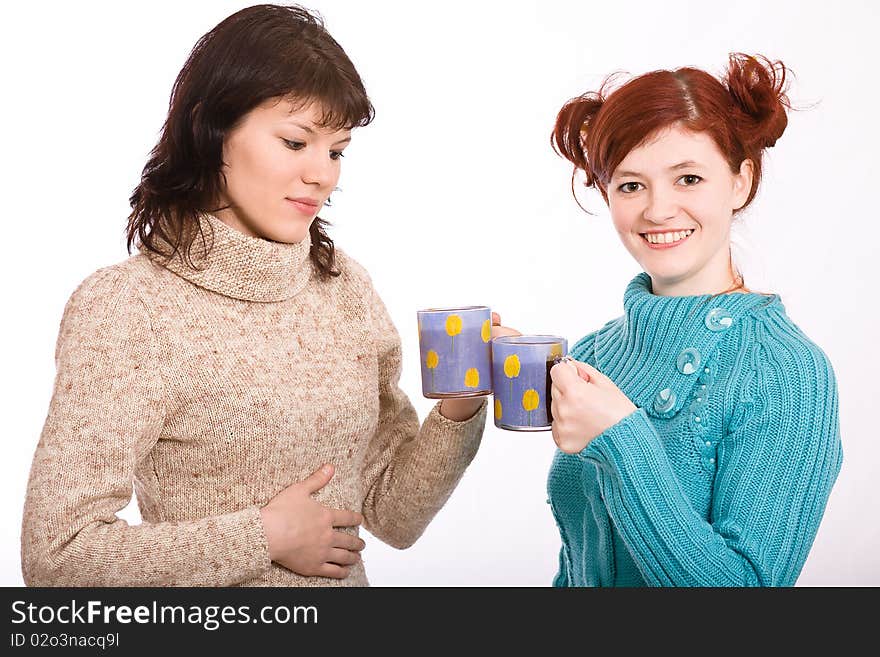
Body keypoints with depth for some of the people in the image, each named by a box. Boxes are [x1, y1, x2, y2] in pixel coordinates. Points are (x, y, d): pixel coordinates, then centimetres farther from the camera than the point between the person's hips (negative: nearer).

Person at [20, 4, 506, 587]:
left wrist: (458, 411, -16)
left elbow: (393, 517, -1)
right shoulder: (124, 306, -18)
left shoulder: (346, 287, -4)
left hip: (345, 579, 4)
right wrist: (267, 537, -17)